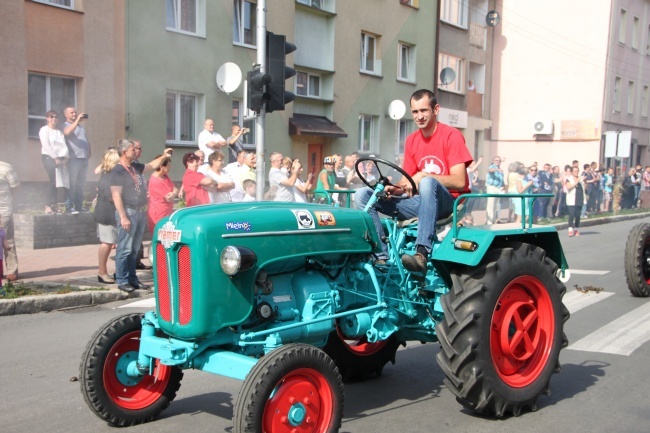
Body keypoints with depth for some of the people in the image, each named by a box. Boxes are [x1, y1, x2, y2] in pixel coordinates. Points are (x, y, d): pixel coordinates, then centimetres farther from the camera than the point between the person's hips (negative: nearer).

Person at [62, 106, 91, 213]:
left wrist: (89, 151, 13)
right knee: (72, 183, -8)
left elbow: (86, 140, 28)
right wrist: (77, 120, -27)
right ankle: (69, 206, -6)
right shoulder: (66, 125, -1)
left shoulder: (80, 126, 23)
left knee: (81, 184, 9)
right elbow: (67, 132, -24)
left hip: (84, 158, 8)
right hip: (74, 159, -8)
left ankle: (79, 206, 14)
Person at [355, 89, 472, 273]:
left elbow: (459, 182, -14)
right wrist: (393, 189, -10)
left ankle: (422, 254, -47)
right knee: (363, 195, -7)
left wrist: (423, 176, -24)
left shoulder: (451, 135, -6)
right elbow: (407, 180, 13)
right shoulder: (412, 140, 12)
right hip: (421, 201, 6)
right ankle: (382, 254, -19)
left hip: (447, 202, -6)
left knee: (427, 183, -41)